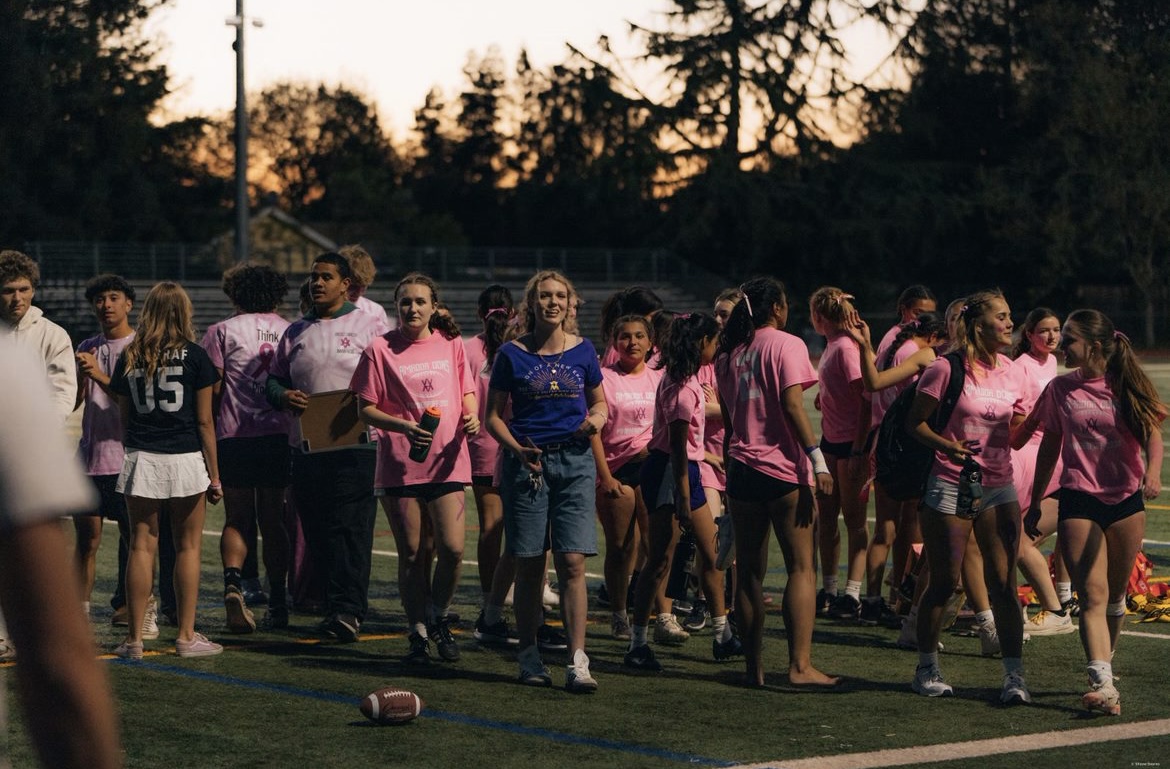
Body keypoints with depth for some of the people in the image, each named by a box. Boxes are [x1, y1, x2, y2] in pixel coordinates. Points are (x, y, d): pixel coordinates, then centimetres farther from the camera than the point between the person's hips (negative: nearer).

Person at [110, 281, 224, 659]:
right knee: (188, 546, 6)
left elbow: (124, 417, 7)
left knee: (142, 545, 5)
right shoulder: (193, 356, -4)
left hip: (140, 459, 2)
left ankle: (134, 638, 4)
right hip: (185, 459, -2)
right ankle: (186, 636, 8)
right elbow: (204, 420, -4)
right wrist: (214, 473, 1)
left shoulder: (129, 357, 4)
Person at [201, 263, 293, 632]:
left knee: (237, 520, 6)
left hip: (234, 436, -2)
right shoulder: (290, 332, 9)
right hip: (279, 435, 2)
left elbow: (211, 391, -3)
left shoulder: (222, 331, 1)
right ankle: (278, 604, 11)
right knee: (273, 520, 10)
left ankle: (233, 582, -20)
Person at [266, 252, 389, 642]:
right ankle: (333, 606, 12)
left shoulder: (369, 327, 5)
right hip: (307, 446, 5)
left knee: (351, 528, -11)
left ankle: (349, 610, -15)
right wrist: (284, 396, -2)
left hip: (355, 445, -5)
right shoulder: (295, 332, 18)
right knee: (317, 532, 5)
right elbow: (273, 380, 20)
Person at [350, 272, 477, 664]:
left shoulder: (451, 344, 8)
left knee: (452, 548, -9)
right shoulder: (380, 349, -1)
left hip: (446, 462, 2)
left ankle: (439, 618, 15)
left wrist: (471, 418, -3)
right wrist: (403, 426, -17)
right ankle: (418, 632, 16)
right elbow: (366, 409, -1)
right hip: (400, 465, -2)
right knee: (411, 554, 3)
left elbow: (467, 393, 19)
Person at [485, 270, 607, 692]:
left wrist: (597, 419, -5)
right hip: (526, 462, -1)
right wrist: (517, 448, -11)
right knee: (529, 565, 2)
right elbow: (493, 415, 6)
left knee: (572, 562, -8)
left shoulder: (582, 351, 7)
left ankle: (577, 662, -10)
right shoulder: (512, 354, 2)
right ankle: (529, 657, 15)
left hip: (575, 462, 1)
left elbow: (600, 405, 18)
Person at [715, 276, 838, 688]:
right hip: (784, 469, -6)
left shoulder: (729, 354, 14)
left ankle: (754, 666, 7)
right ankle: (800, 665, -10)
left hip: (741, 466, 6)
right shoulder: (786, 345, -5)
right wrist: (817, 460, -16)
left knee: (749, 571, 7)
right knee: (802, 567, -3)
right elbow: (792, 405, -15)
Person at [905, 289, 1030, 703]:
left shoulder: (1012, 373, 7)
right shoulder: (947, 369, -8)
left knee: (1004, 584, -1)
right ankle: (927, 669, 18)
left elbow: (1018, 433, 15)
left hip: (999, 487, 4)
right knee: (944, 582, 3)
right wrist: (948, 445, -19)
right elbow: (915, 421, -5)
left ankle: (1015, 676, 1)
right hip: (950, 486, -4)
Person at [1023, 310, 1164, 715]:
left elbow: (1152, 434, -7)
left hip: (1126, 500, 1)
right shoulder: (1060, 389, 4)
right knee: (1092, 596, -12)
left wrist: (1153, 470, -28)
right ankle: (1103, 684, -23)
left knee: (1115, 595, 12)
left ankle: (1104, 664, 31)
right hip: (1079, 502, -1)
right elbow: (1049, 447, 12)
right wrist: (1035, 502, 14)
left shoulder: (1129, 387, 1)